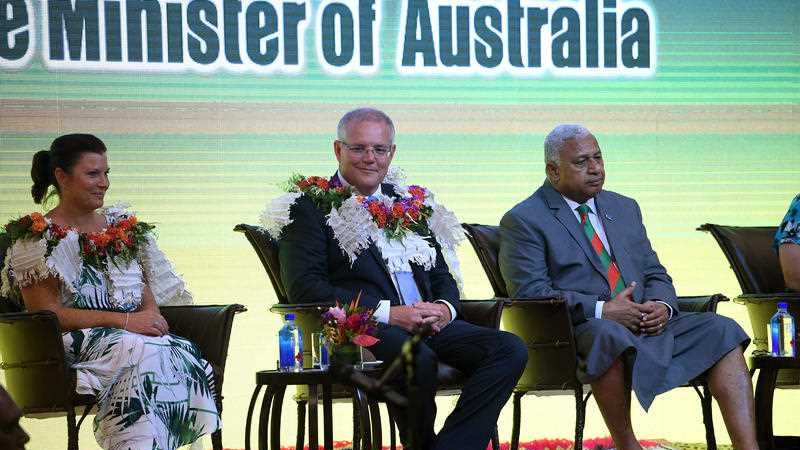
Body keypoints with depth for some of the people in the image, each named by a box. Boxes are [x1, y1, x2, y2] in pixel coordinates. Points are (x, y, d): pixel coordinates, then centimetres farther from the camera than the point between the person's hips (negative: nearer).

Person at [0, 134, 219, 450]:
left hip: (139, 336, 5)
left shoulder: (125, 226, 20)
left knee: (184, 353, -30)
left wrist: (150, 316, -6)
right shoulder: (37, 237, 2)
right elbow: (48, 314, -8)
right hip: (72, 347, -5)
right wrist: (124, 320, -16)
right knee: (145, 354, -36)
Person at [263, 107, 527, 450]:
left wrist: (444, 308, -3)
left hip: (429, 323, 6)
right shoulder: (310, 206, 6)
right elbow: (303, 288, -7)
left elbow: (443, 277, 24)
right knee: (418, 358, -38)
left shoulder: (411, 204, 23)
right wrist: (387, 313, -15)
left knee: (510, 349, -20)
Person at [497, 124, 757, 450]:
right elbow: (530, 294, -10)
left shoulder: (625, 208, 23)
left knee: (721, 331, -16)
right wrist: (600, 310, -19)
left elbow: (654, 274, 21)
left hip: (649, 324, 6)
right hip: (579, 333, -6)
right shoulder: (523, 221, 2)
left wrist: (662, 306, -4)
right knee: (609, 335, -41)